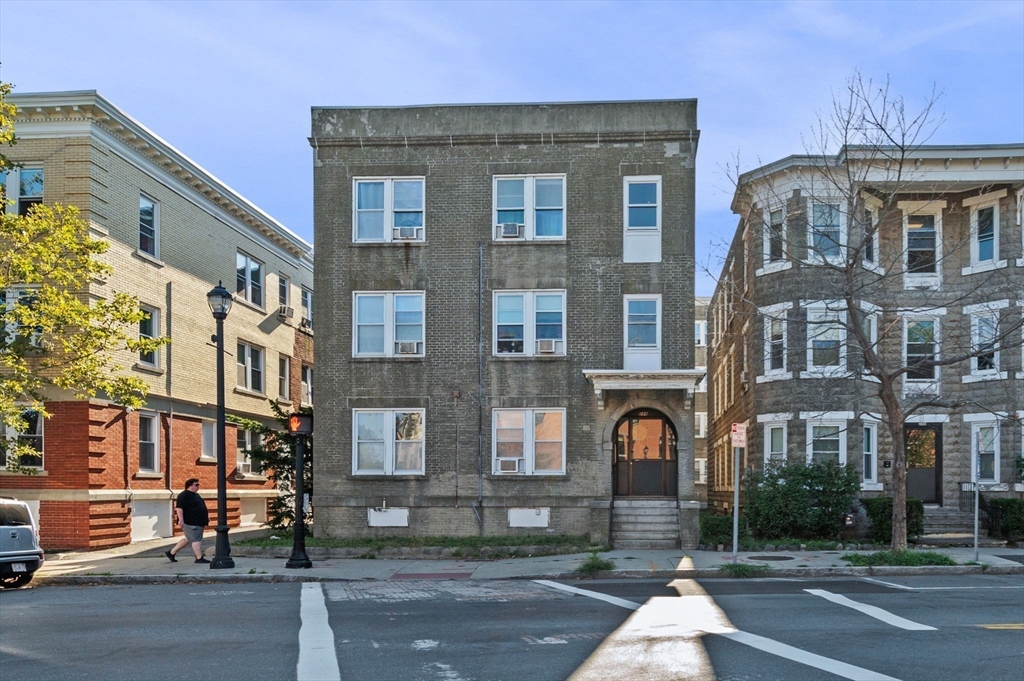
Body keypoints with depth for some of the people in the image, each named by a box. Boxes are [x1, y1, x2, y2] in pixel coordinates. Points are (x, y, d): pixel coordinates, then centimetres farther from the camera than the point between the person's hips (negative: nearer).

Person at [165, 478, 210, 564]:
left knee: (187, 539, 15)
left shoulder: (195, 495, 19)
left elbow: (200, 507, 29)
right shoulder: (184, 495, -13)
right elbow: (179, 508, -20)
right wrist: (180, 519, -28)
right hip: (191, 523, -10)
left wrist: (206, 517, 25)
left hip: (198, 522, 10)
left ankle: (171, 553, 24)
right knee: (196, 540, -7)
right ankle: (199, 558, -4)